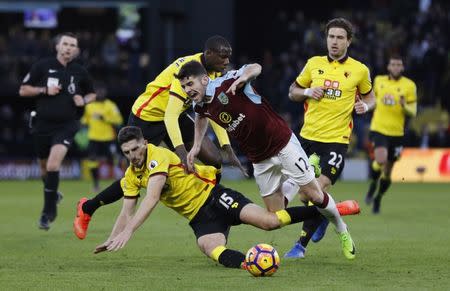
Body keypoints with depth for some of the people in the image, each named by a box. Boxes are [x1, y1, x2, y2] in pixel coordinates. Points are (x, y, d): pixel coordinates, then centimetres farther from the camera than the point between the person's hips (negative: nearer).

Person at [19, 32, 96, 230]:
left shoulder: (80, 72, 2)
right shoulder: (42, 66, -2)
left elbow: (91, 94, 18)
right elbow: (23, 90, 1)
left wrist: (84, 100, -4)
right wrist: (44, 90, -14)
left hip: (66, 125, -2)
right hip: (43, 124, 2)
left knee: (53, 164, -20)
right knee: (45, 167, 14)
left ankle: (48, 211, -12)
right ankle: (53, 195, 45)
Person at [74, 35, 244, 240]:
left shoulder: (215, 73, -5)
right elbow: (170, 116, -36)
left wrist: (228, 150, -4)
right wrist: (181, 152, -46)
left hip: (174, 117, 8)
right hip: (146, 118, -8)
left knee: (214, 161, -7)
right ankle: (86, 209, 15)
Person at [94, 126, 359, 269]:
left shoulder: (158, 157, -18)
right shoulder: (131, 177, 7)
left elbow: (151, 201, -28)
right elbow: (127, 212, 15)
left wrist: (127, 233, -33)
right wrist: (112, 240, 2)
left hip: (213, 196, -6)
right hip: (199, 218, 6)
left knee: (269, 221, -21)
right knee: (211, 249, -30)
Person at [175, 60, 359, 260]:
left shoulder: (227, 83, -19)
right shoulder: (200, 106, -1)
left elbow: (255, 68, -14)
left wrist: (243, 77, -35)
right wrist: (196, 145, 14)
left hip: (283, 144, -5)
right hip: (260, 160, 6)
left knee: (313, 194, -1)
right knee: (275, 215, -2)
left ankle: (341, 230, 22)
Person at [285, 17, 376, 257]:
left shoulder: (359, 70, 2)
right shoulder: (314, 64, 6)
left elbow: (369, 97, 17)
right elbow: (293, 92, 15)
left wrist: (365, 105, -5)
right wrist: (308, 92, -6)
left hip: (336, 140, -3)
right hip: (308, 137, 3)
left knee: (319, 190, -16)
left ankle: (301, 244, -6)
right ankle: (324, 214, 37)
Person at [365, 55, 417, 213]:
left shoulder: (409, 85, -3)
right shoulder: (379, 80, 4)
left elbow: (413, 112, -4)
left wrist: (405, 106, -22)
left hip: (396, 133, 0)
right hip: (379, 129, 0)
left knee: (387, 171, 9)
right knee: (380, 160, -26)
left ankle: (378, 199, 32)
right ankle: (373, 185, 3)